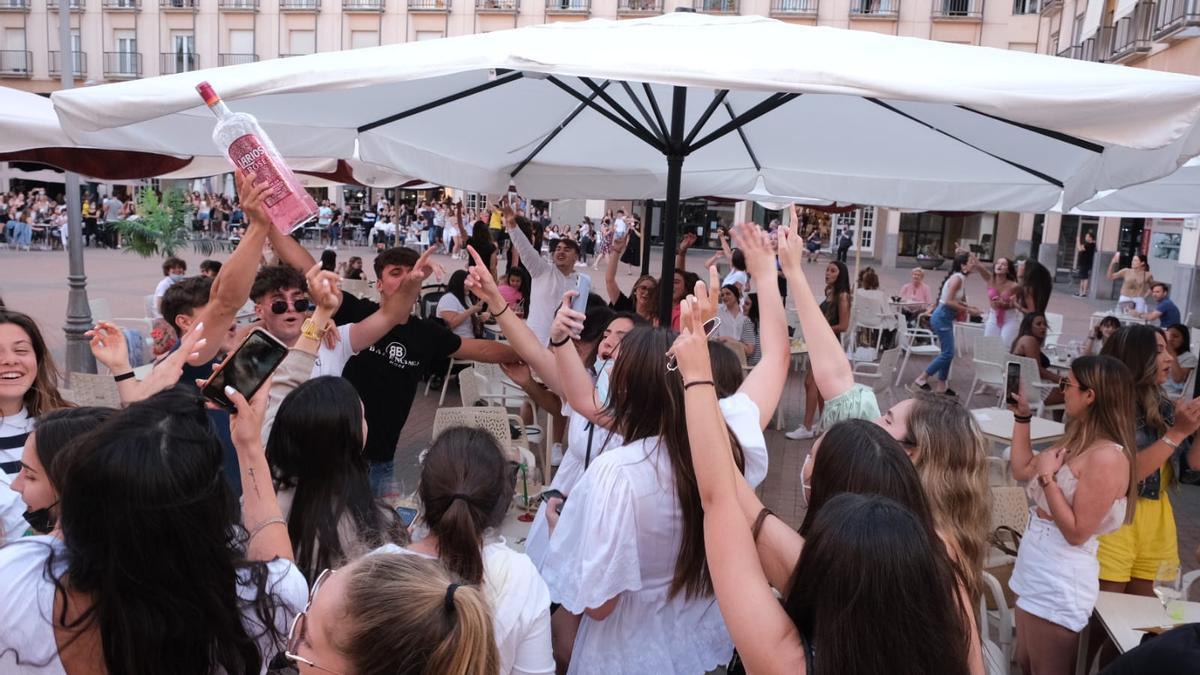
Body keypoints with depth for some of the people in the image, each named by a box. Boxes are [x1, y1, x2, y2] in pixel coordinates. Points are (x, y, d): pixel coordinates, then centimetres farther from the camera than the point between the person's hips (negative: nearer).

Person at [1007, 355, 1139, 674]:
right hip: (1034, 570, 9)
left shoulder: (1107, 457, -23)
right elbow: (1021, 470, 15)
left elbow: (1076, 532, -23)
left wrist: (1047, 477, -21)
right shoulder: (1078, 441, 7)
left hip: (1058, 585, -9)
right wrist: (1022, 416, 12)